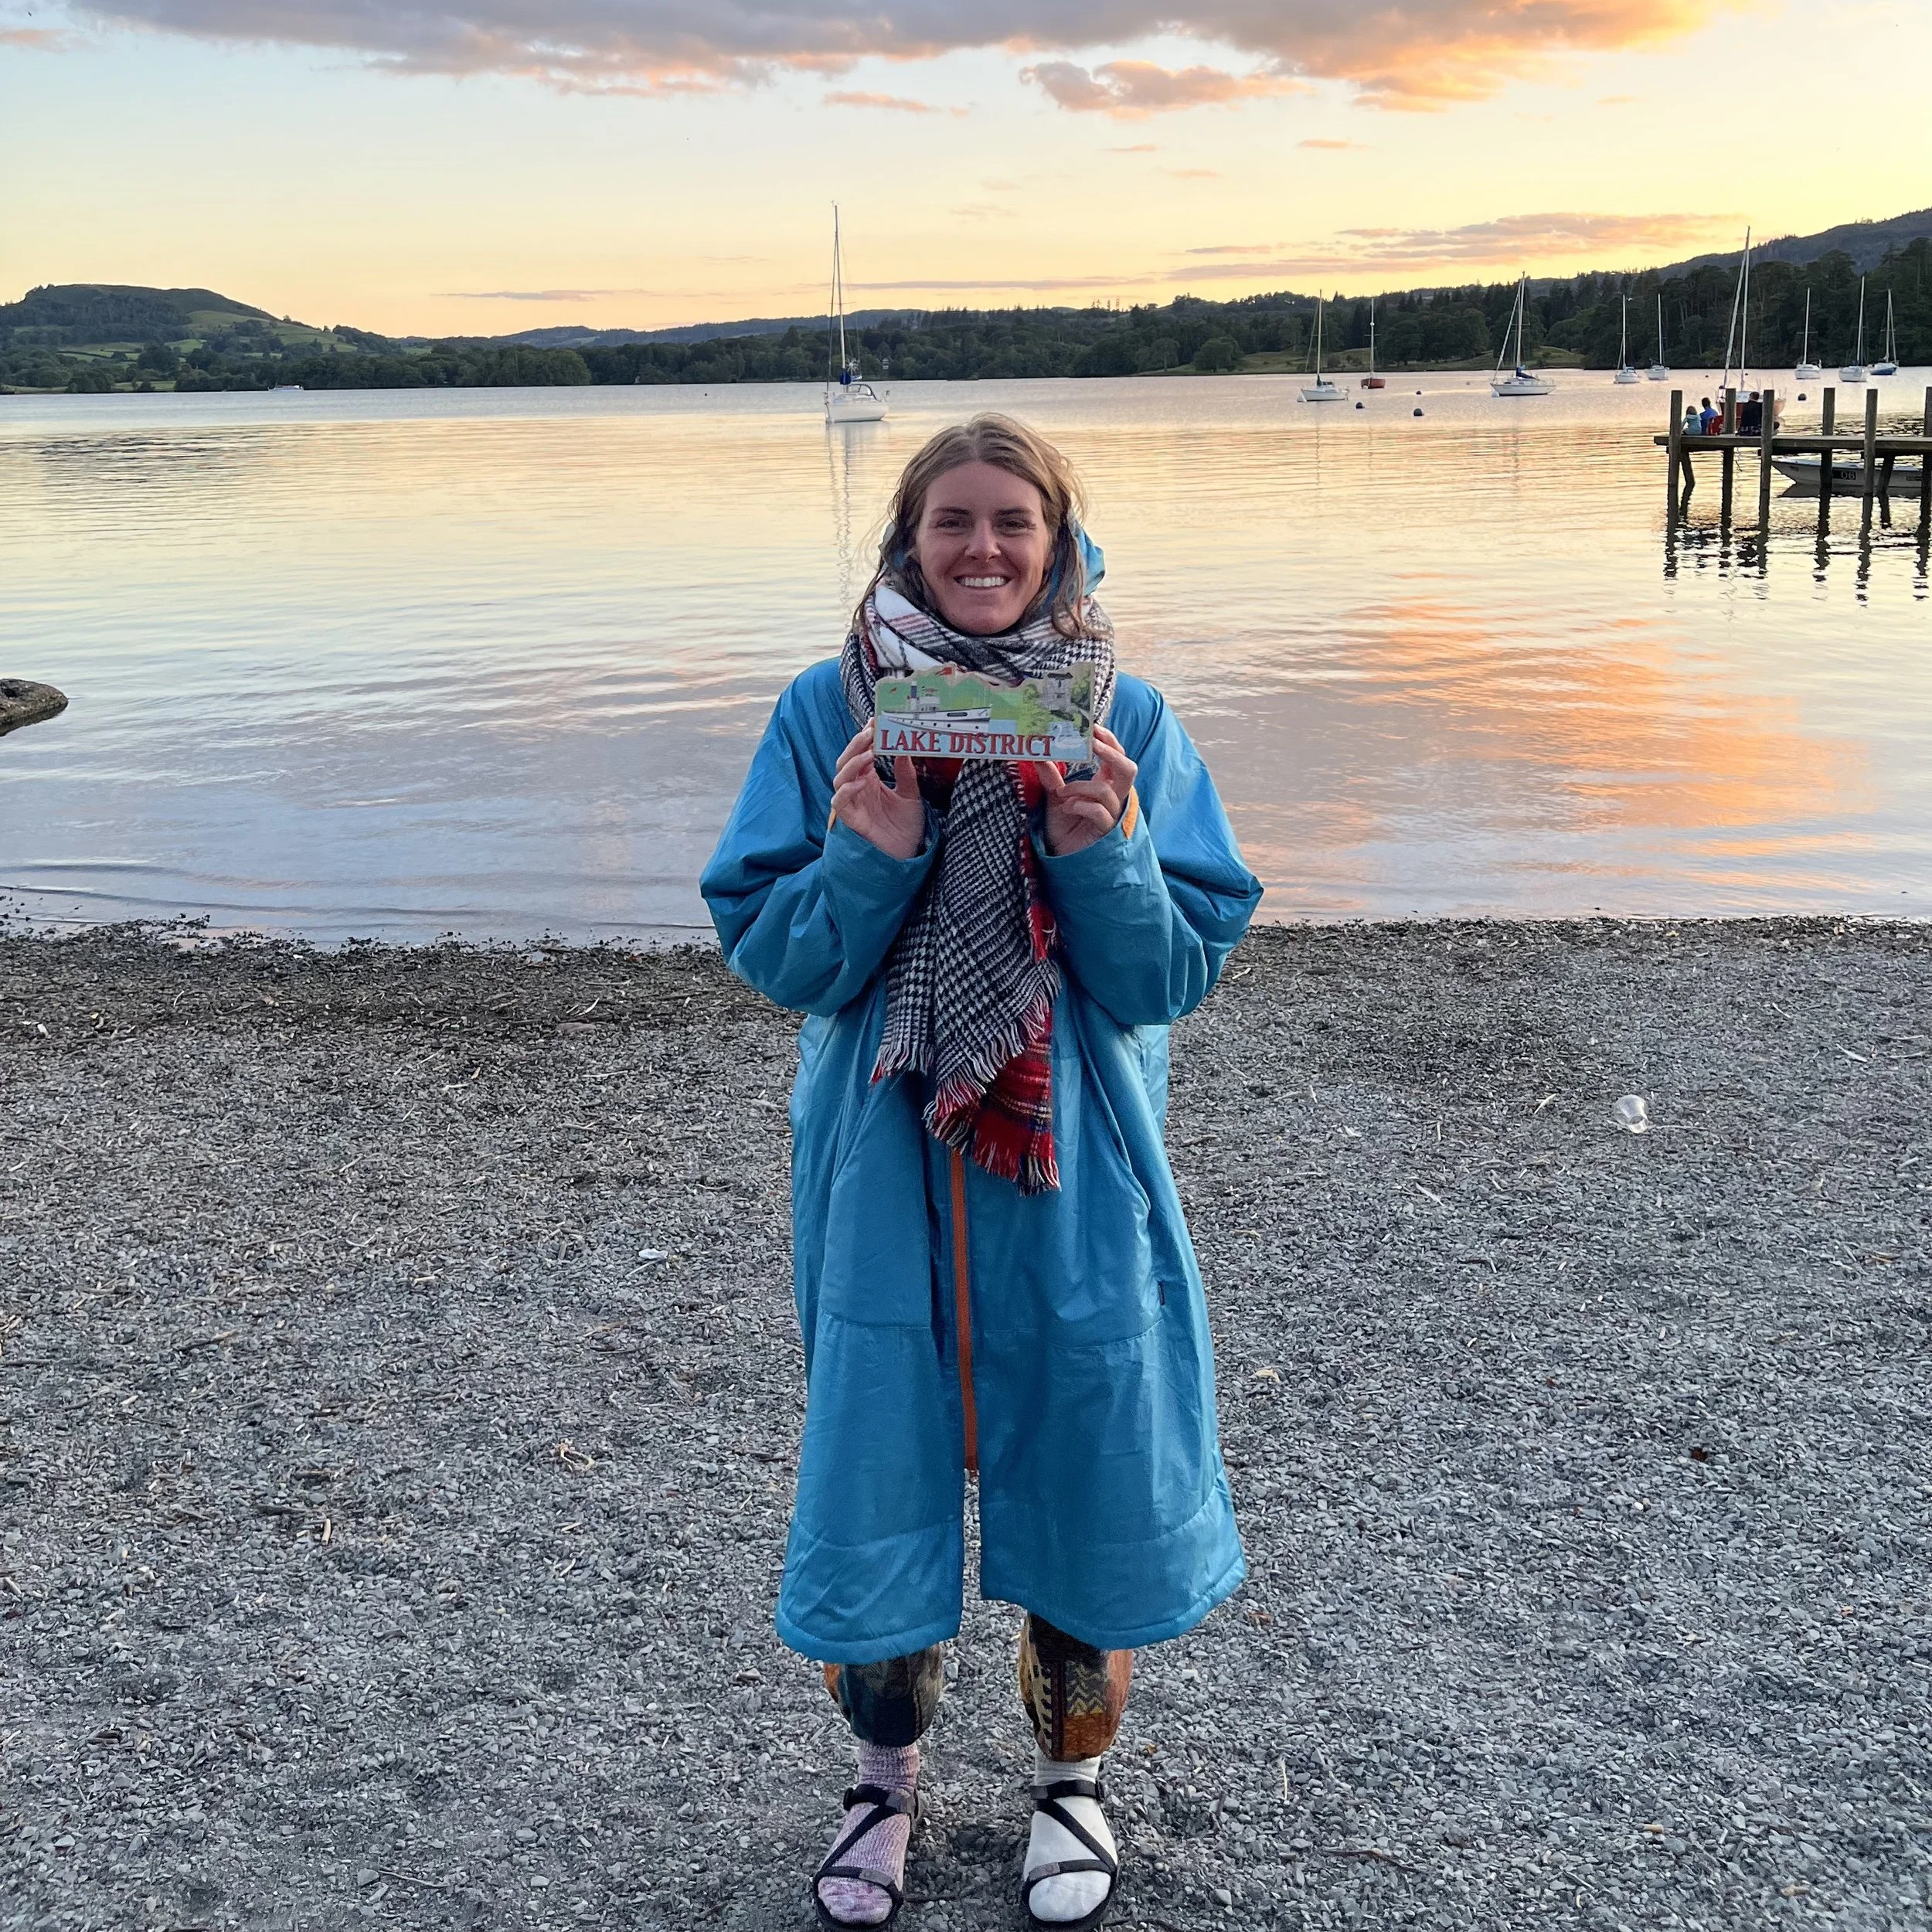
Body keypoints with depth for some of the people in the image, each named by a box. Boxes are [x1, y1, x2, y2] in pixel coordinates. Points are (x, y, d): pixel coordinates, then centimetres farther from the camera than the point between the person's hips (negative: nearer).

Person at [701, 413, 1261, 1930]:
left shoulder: (1128, 720, -2)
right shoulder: (830, 712, -2)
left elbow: (1176, 977, -5)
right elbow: (775, 960, -4)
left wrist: (1103, 849, -21)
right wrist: (867, 856, -20)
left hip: (1075, 1168, 0)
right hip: (884, 1162, 0)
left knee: (1085, 1457, 9)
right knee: (879, 1464, 8)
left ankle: (1073, 1773, 34)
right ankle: (886, 1778, 33)